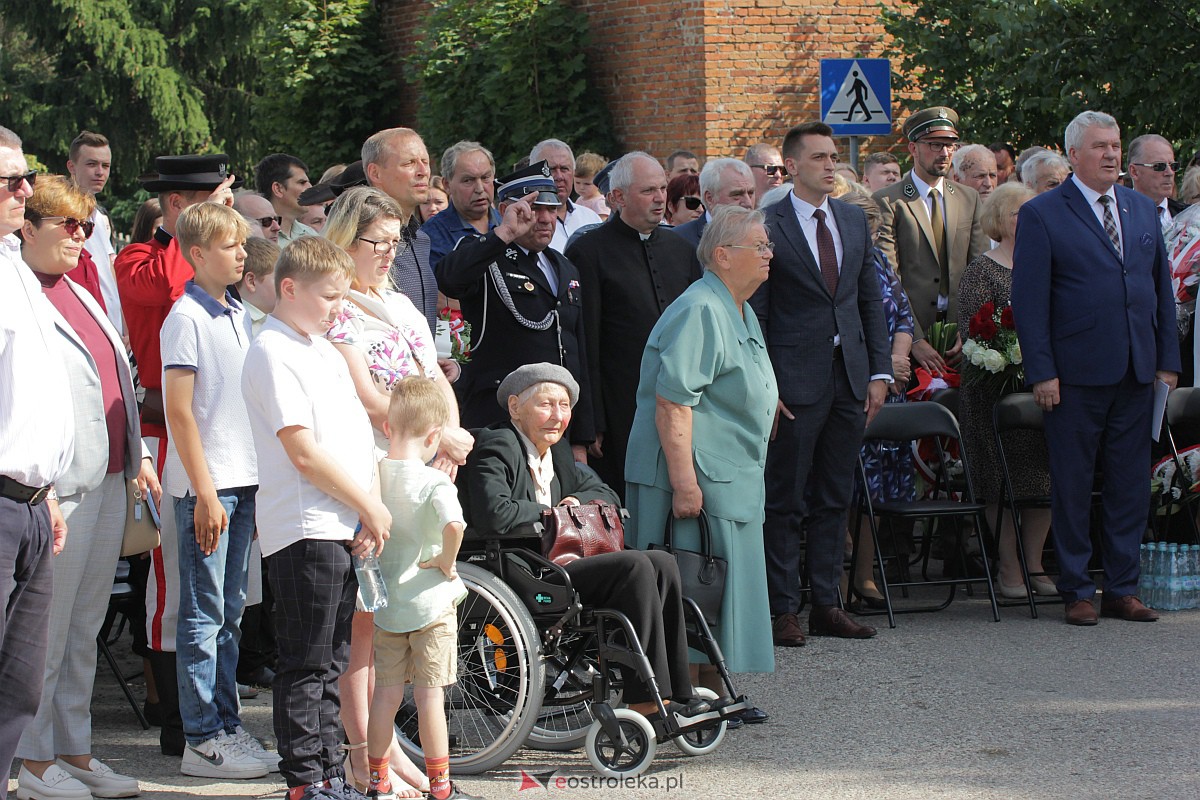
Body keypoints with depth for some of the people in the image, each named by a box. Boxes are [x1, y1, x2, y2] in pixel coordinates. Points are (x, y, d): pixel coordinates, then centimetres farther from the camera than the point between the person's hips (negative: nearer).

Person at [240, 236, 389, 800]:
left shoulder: (326, 352, 18)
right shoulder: (273, 353, -11)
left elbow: (359, 438, 18)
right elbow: (304, 453, -16)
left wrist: (370, 510, 4)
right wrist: (371, 506, -9)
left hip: (344, 530, 9)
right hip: (305, 529, -9)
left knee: (330, 664, 13)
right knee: (306, 666, -5)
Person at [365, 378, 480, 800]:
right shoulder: (435, 482, -16)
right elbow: (454, 525, -32)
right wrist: (446, 563, -17)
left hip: (385, 603, 4)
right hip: (430, 602, -4)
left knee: (386, 693, 11)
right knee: (430, 694, 2)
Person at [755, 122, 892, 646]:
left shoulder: (854, 221, 12)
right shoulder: (768, 227, -5)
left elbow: (870, 300, 14)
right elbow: (755, 313, -6)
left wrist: (880, 371, 6)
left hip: (850, 379, 6)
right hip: (796, 381, -6)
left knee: (835, 499, 10)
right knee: (786, 502, -1)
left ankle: (826, 605, 16)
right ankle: (782, 610, 4)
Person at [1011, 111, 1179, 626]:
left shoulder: (1142, 211, 14)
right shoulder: (1042, 215, -2)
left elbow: (1161, 289, 16)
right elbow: (1029, 300, -6)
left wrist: (1167, 361, 9)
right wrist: (1041, 372, -11)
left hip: (1137, 374, 5)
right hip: (1077, 375, -5)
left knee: (1131, 485, 7)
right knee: (1072, 486, 2)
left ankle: (1122, 589, 16)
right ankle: (1076, 592, 11)